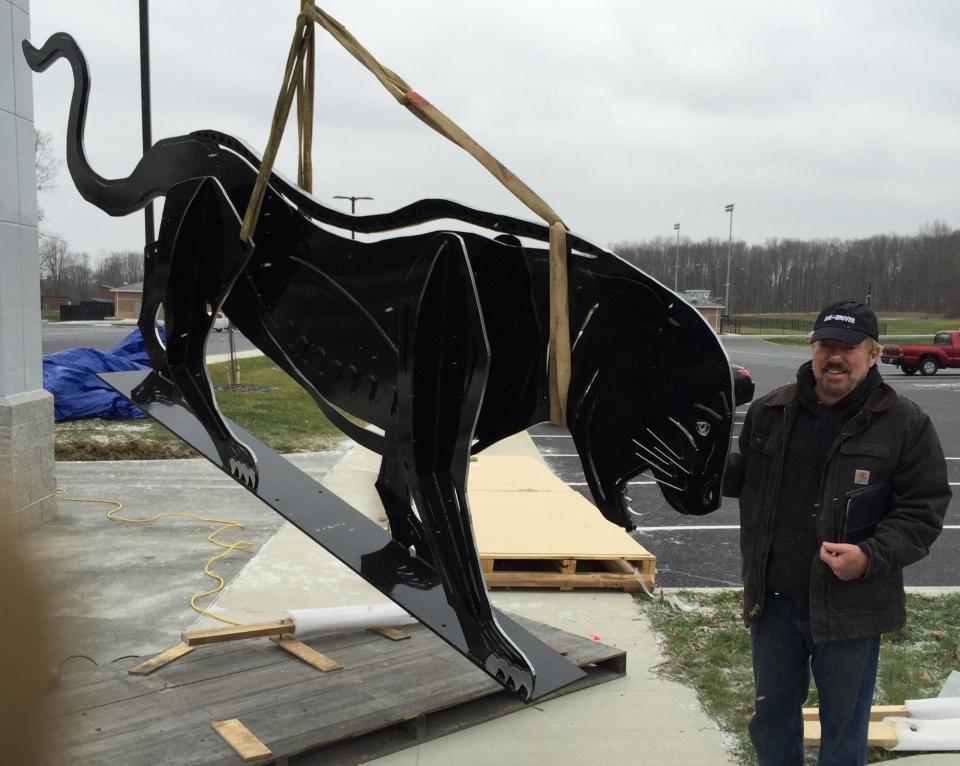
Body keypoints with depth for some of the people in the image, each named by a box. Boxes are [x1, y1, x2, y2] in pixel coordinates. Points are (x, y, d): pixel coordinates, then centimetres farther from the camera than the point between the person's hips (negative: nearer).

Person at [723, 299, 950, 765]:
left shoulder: (905, 424, -8)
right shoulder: (768, 412, 2)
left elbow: (923, 510, -8)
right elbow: (743, 478, 13)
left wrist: (872, 557, -22)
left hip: (851, 604, -3)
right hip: (773, 599, 3)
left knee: (843, 727, 16)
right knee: (772, 716, 20)